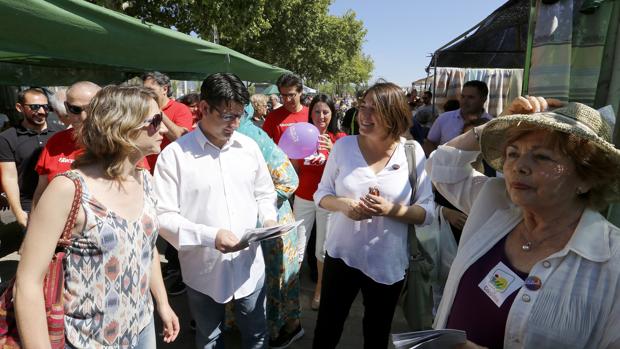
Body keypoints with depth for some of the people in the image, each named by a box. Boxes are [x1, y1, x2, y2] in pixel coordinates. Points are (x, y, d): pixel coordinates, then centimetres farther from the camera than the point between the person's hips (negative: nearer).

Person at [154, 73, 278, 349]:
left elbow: (265, 194, 11)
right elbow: (163, 215, -14)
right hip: (203, 270, -2)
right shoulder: (174, 154, -13)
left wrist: (269, 219, -8)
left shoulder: (249, 147, 1)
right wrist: (209, 236, -24)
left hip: (249, 265, 3)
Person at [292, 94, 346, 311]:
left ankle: (320, 289, 30)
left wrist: (332, 151, -32)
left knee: (323, 248, 9)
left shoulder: (340, 138, -4)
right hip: (303, 199, 2)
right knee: (297, 247, 6)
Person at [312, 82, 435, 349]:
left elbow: (427, 212, -8)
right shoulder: (343, 146, -7)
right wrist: (343, 204, -20)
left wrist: (390, 209, -25)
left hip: (388, 264, 0)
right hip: (341, 255, 1)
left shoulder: (413, 152, -9)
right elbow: (321, 194, 1)